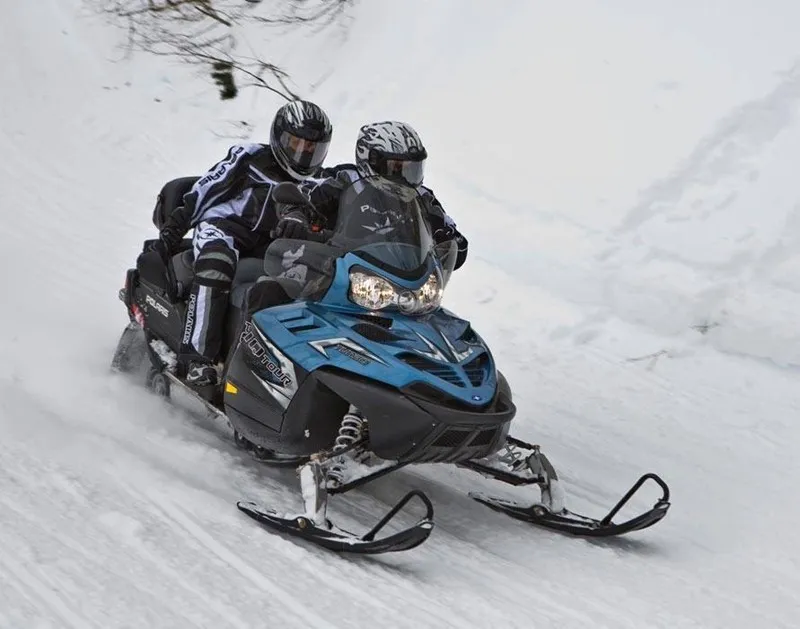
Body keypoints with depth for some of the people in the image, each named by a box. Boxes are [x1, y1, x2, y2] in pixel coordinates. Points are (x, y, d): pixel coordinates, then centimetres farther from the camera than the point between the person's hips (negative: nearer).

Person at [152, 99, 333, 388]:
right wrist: (171, 232, -1)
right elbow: (201, 194, 6)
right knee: (216, 266, -37)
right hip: (221, 227, -5)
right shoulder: (249, 158, 9)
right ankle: (198, 357, -44)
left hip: (266, 249, 5)